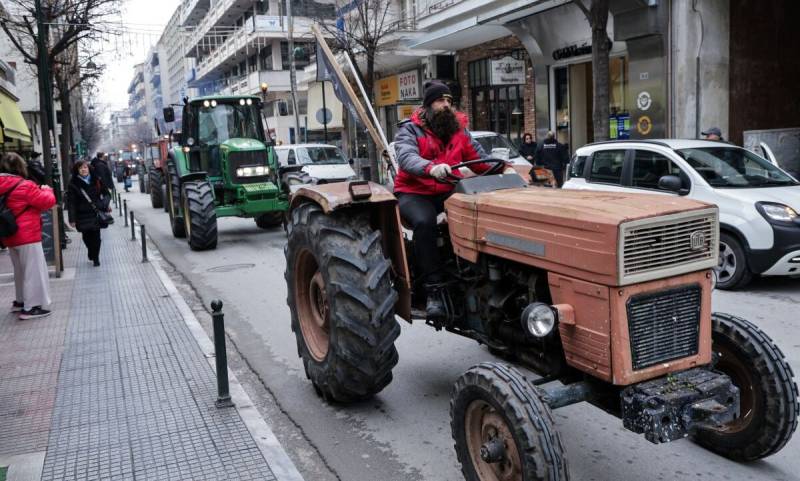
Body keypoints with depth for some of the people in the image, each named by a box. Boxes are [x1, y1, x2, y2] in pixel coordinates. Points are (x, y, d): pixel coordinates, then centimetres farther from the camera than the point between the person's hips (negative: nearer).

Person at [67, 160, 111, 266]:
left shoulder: (96, 180, 5)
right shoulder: (73, 184, -2)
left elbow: (106, 193, 15)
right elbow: (71, 202, -5)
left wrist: (105, 204, -4)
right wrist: (72, 219, -9)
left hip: (96, 213, 1)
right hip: (82, 215, -1)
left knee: (96, 236, -1)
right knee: (86, 237, 1)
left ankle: (95, 257, 14)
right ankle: (93, 255, 26)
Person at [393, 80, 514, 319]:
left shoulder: (459, 130, 14)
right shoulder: (409, 129, -2)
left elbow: (480, 159, 12)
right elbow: (406, 157, -22)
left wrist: (504, 168, -9)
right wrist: (431, 168, -44)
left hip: (448, 192, 4)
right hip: (414, 193, -4)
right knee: (424, 222, -36)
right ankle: (434, 290, -29)